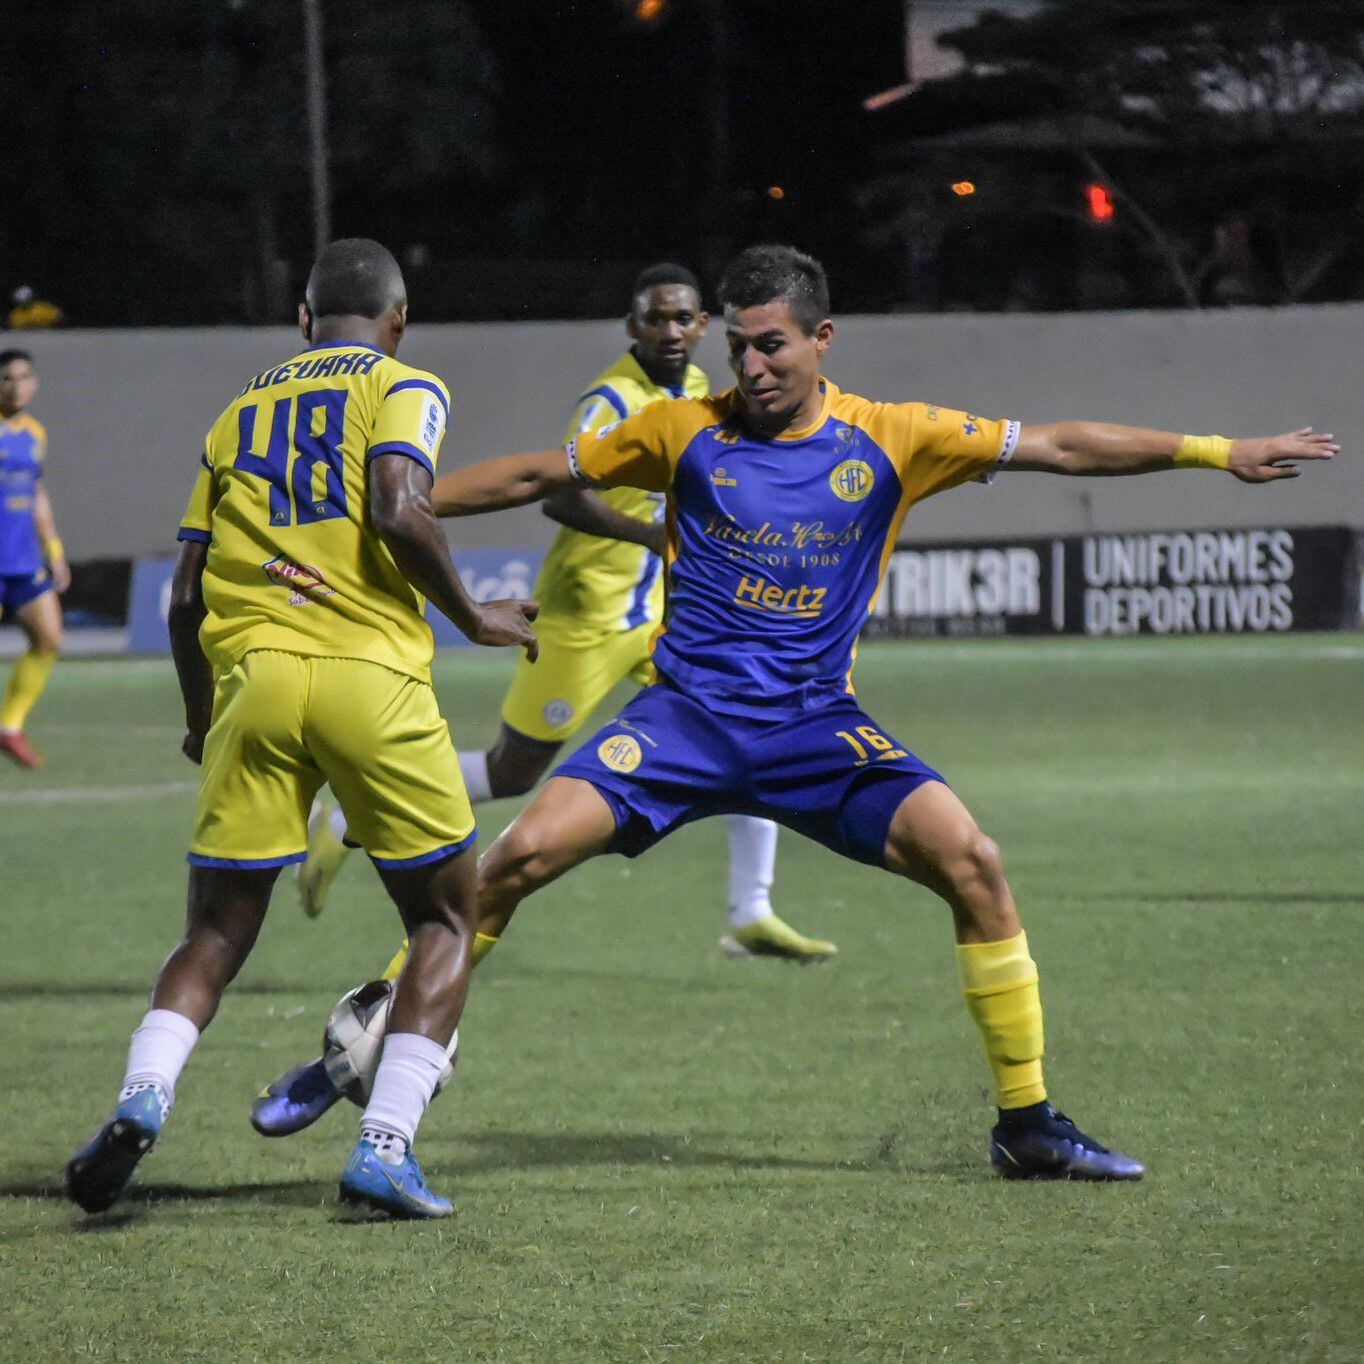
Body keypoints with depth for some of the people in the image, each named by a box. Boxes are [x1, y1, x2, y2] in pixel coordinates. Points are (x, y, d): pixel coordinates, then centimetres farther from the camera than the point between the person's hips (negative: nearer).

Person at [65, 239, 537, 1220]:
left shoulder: (240, 410, 22)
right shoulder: (403, 389, 8)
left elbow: (187, 592, 19)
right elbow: (398, 512, -11)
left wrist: (200, 713, 33)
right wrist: (472, 617, 3)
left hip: (251, 671, 4)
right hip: (370, 674, -4)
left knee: (217, 933, 12)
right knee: (447, 918, 11)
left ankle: (142, 1099, -14)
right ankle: (386, 1147, -5)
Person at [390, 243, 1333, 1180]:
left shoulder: (888, 440, 0)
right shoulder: (687, 431, 1)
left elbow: (1058, 447, 2)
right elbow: (538, 476, 11)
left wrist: (1218, 452, -1)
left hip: (816, 727, 1)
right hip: (687, 714, 0)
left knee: (970, 862, -17)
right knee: (524, 855, -19)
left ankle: (1028, 1124, -5)